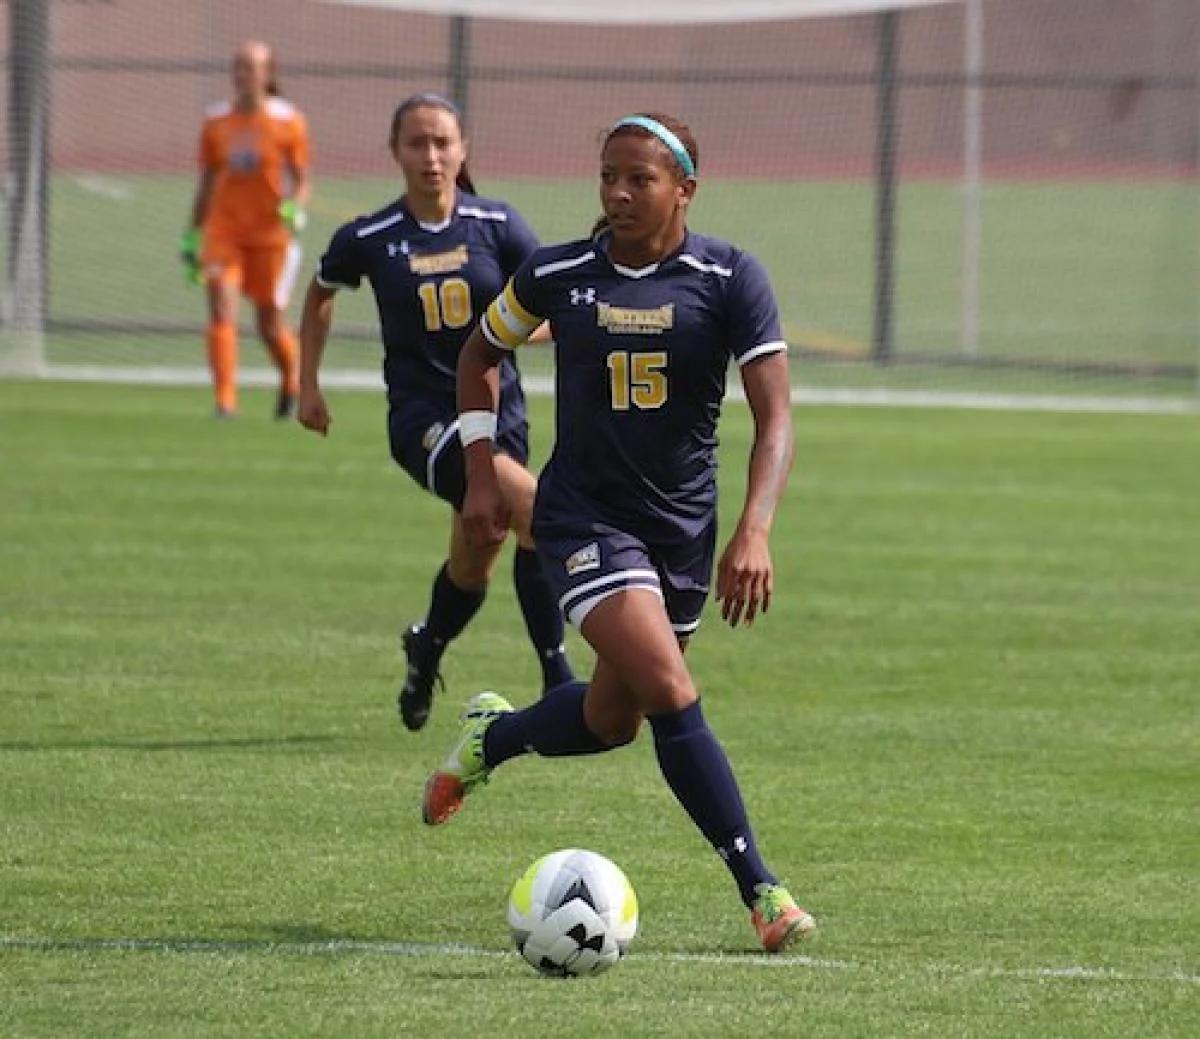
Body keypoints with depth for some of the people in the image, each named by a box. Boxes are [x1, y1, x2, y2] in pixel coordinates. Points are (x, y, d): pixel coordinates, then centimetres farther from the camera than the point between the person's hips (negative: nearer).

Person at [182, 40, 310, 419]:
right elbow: (206, 184, 13)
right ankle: (225, 401, -17)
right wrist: (191, 238, 12)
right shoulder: (216, 121, 5)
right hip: (223, 231, 2)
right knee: (221, 310, -17)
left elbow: (302, 182, 0)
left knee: (271, 326, 4)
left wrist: (294, 209, -21)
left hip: (271, 233, -2)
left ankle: (290, 382, 34)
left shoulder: (288, 121, -3)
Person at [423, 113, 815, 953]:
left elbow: (775, 415, -16)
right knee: (671, 693, -20)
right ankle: (760, 890, -17)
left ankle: (491, 737, 47)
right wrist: (481, 474, 6)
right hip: (585, 517, -2)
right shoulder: (557, 276, -5)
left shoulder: (729, 279, -10)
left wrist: (754, 531, -30)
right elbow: (481, 354, 14)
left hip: (684, 526, 2)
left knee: (614, 720, 15)